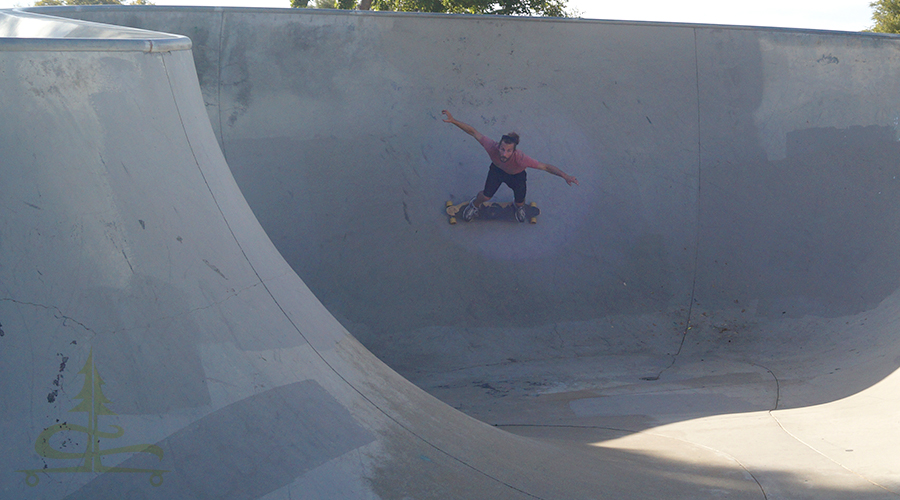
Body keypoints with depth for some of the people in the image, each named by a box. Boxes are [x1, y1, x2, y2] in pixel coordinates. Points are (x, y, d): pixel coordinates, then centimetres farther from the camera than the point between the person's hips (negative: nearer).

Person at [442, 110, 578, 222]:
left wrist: (565, 176, -50)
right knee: (486, 196, -2)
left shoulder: (520, 158, -47)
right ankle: (475, 205, 38)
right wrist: (453, 120, -38)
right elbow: (473, 132, -34)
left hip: (516, 175, -1)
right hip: (497, 169, 1)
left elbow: (545, 167, -43)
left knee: (519, 203, 12)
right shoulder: (492, 147, -43)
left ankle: (520, 207, 55)